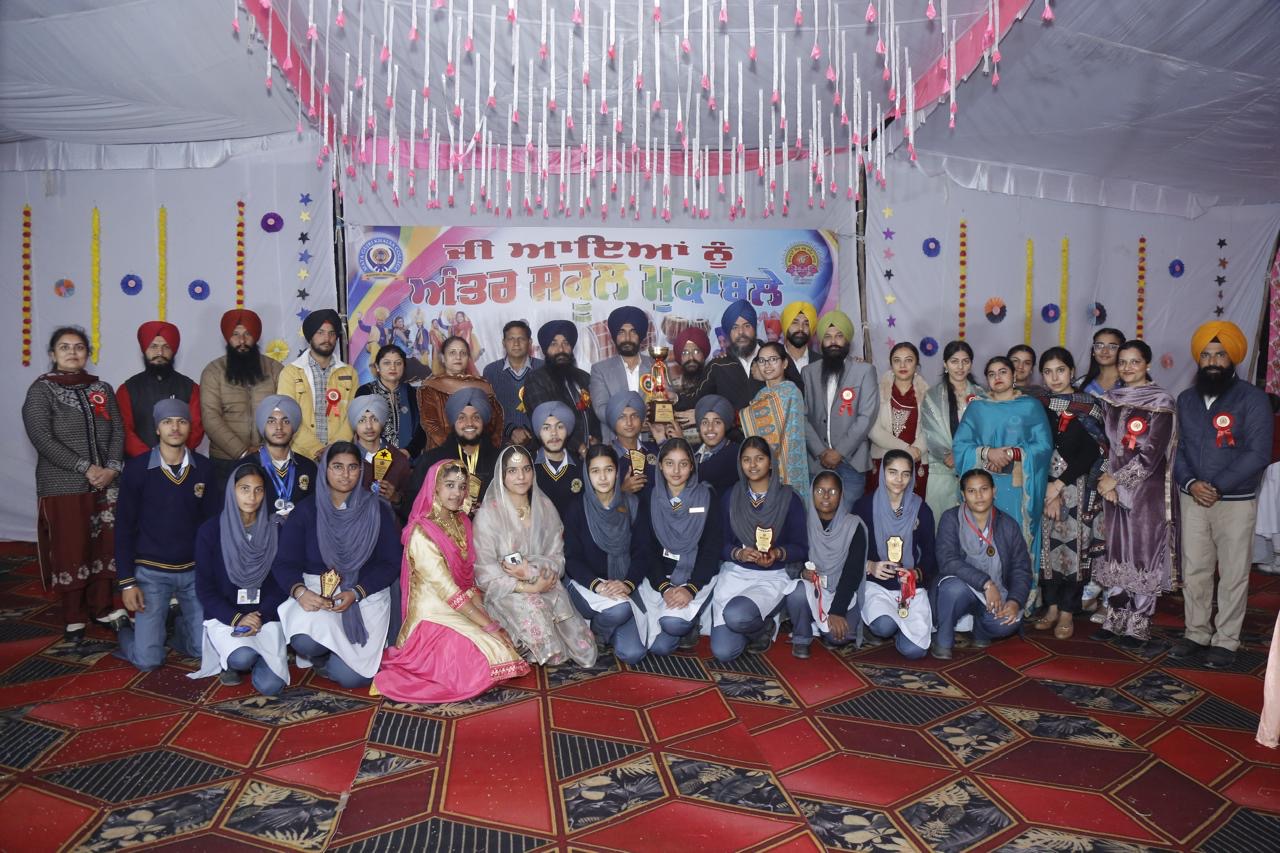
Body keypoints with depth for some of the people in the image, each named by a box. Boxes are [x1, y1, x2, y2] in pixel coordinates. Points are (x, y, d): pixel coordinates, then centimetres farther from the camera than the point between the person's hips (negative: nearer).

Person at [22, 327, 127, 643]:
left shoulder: (101, 389, 12)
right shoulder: (41, 390, -1)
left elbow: (118, 431, 7)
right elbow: (41, 438, -11)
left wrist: (112, 467, -10)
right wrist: (85, 467, -17)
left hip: (106, 485, 4)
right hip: (63, 487, -4)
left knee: (105, 547, 6)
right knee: (70, 552, 0)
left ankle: (101, 608, 19)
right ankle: (73, 618, 11)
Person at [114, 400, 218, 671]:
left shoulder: (204, 467, -2)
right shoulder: (136, 468, -9)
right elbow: (124, 527, -5)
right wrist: (126, 581, -9)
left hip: (195, 570, 2)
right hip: (151, 571, -2)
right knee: (148, 659, -6)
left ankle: (180, 624, 32)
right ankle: (127, 631, 28)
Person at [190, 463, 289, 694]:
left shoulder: (274, 530, 1)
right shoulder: (211, 531, -3)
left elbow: (282, 582, 3)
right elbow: (204, 588, -2)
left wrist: (261, 618, -14)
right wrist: (236, 618, -16)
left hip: (266, 616, 1)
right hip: (225, 616, -1)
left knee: (270, 685, -18)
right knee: (242, 658, -33)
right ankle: (228, 660, 5)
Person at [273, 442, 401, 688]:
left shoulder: (376, 511, 2)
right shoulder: (306, 511, 3)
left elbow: (391, 563, -2)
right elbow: (284, 562, -2)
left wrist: (356, 593, -17)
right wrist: (300, 591, -24)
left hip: (365, 592, 0)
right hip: (315, 591, 0)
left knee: (351, 677, -16)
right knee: (305, 642, -33)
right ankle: (323, 657, 6)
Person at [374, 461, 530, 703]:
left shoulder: (462, 522, 7)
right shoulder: (422, 533, -17)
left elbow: (470, 578, 7)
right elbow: (447, 590, -21)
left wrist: (486, 615, -9)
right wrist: (490, 625, -21)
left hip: (463, 610, 8)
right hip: (435, 616, -7)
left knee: (510, 647, -8)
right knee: (496, 656, -21)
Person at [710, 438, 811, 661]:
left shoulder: (789, 499, 0)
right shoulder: (729, 498, 6)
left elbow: (801, 548, 0)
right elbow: (721, 544, 5)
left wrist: (778, 554, -20)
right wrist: (739, 553, -17)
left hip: (774, 575, -2)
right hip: (735, 572, 2)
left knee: (735, 615, -32)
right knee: (723, 651, -16)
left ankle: (764, 628, 3)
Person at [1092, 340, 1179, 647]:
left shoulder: (1161, 401, -6)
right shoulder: (1111, 400, 10)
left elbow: (1152, 454, -12)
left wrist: (1115, 480, -11)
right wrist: (1105, 478, -3)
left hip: (1148, 491, -5)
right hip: (1113, 490, 5)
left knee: (1143, 553, 0)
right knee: (1116, 553, 8)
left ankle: (1139, 624, 10)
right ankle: (1115, 618, 18)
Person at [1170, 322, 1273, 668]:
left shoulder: (1252, 398, -7)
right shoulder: (1186, 399, 9)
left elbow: (1258, 454, -14)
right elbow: (1177, 448, 9)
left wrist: (1217, 487, -17)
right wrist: (1190, 483, -10)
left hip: (1236, 502, -4)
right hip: (1192, 499, 4)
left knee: (1233, 574, 3)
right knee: (1194, 570, 8)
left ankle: (1225, 641, 13)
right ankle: (1196, 634, 20)